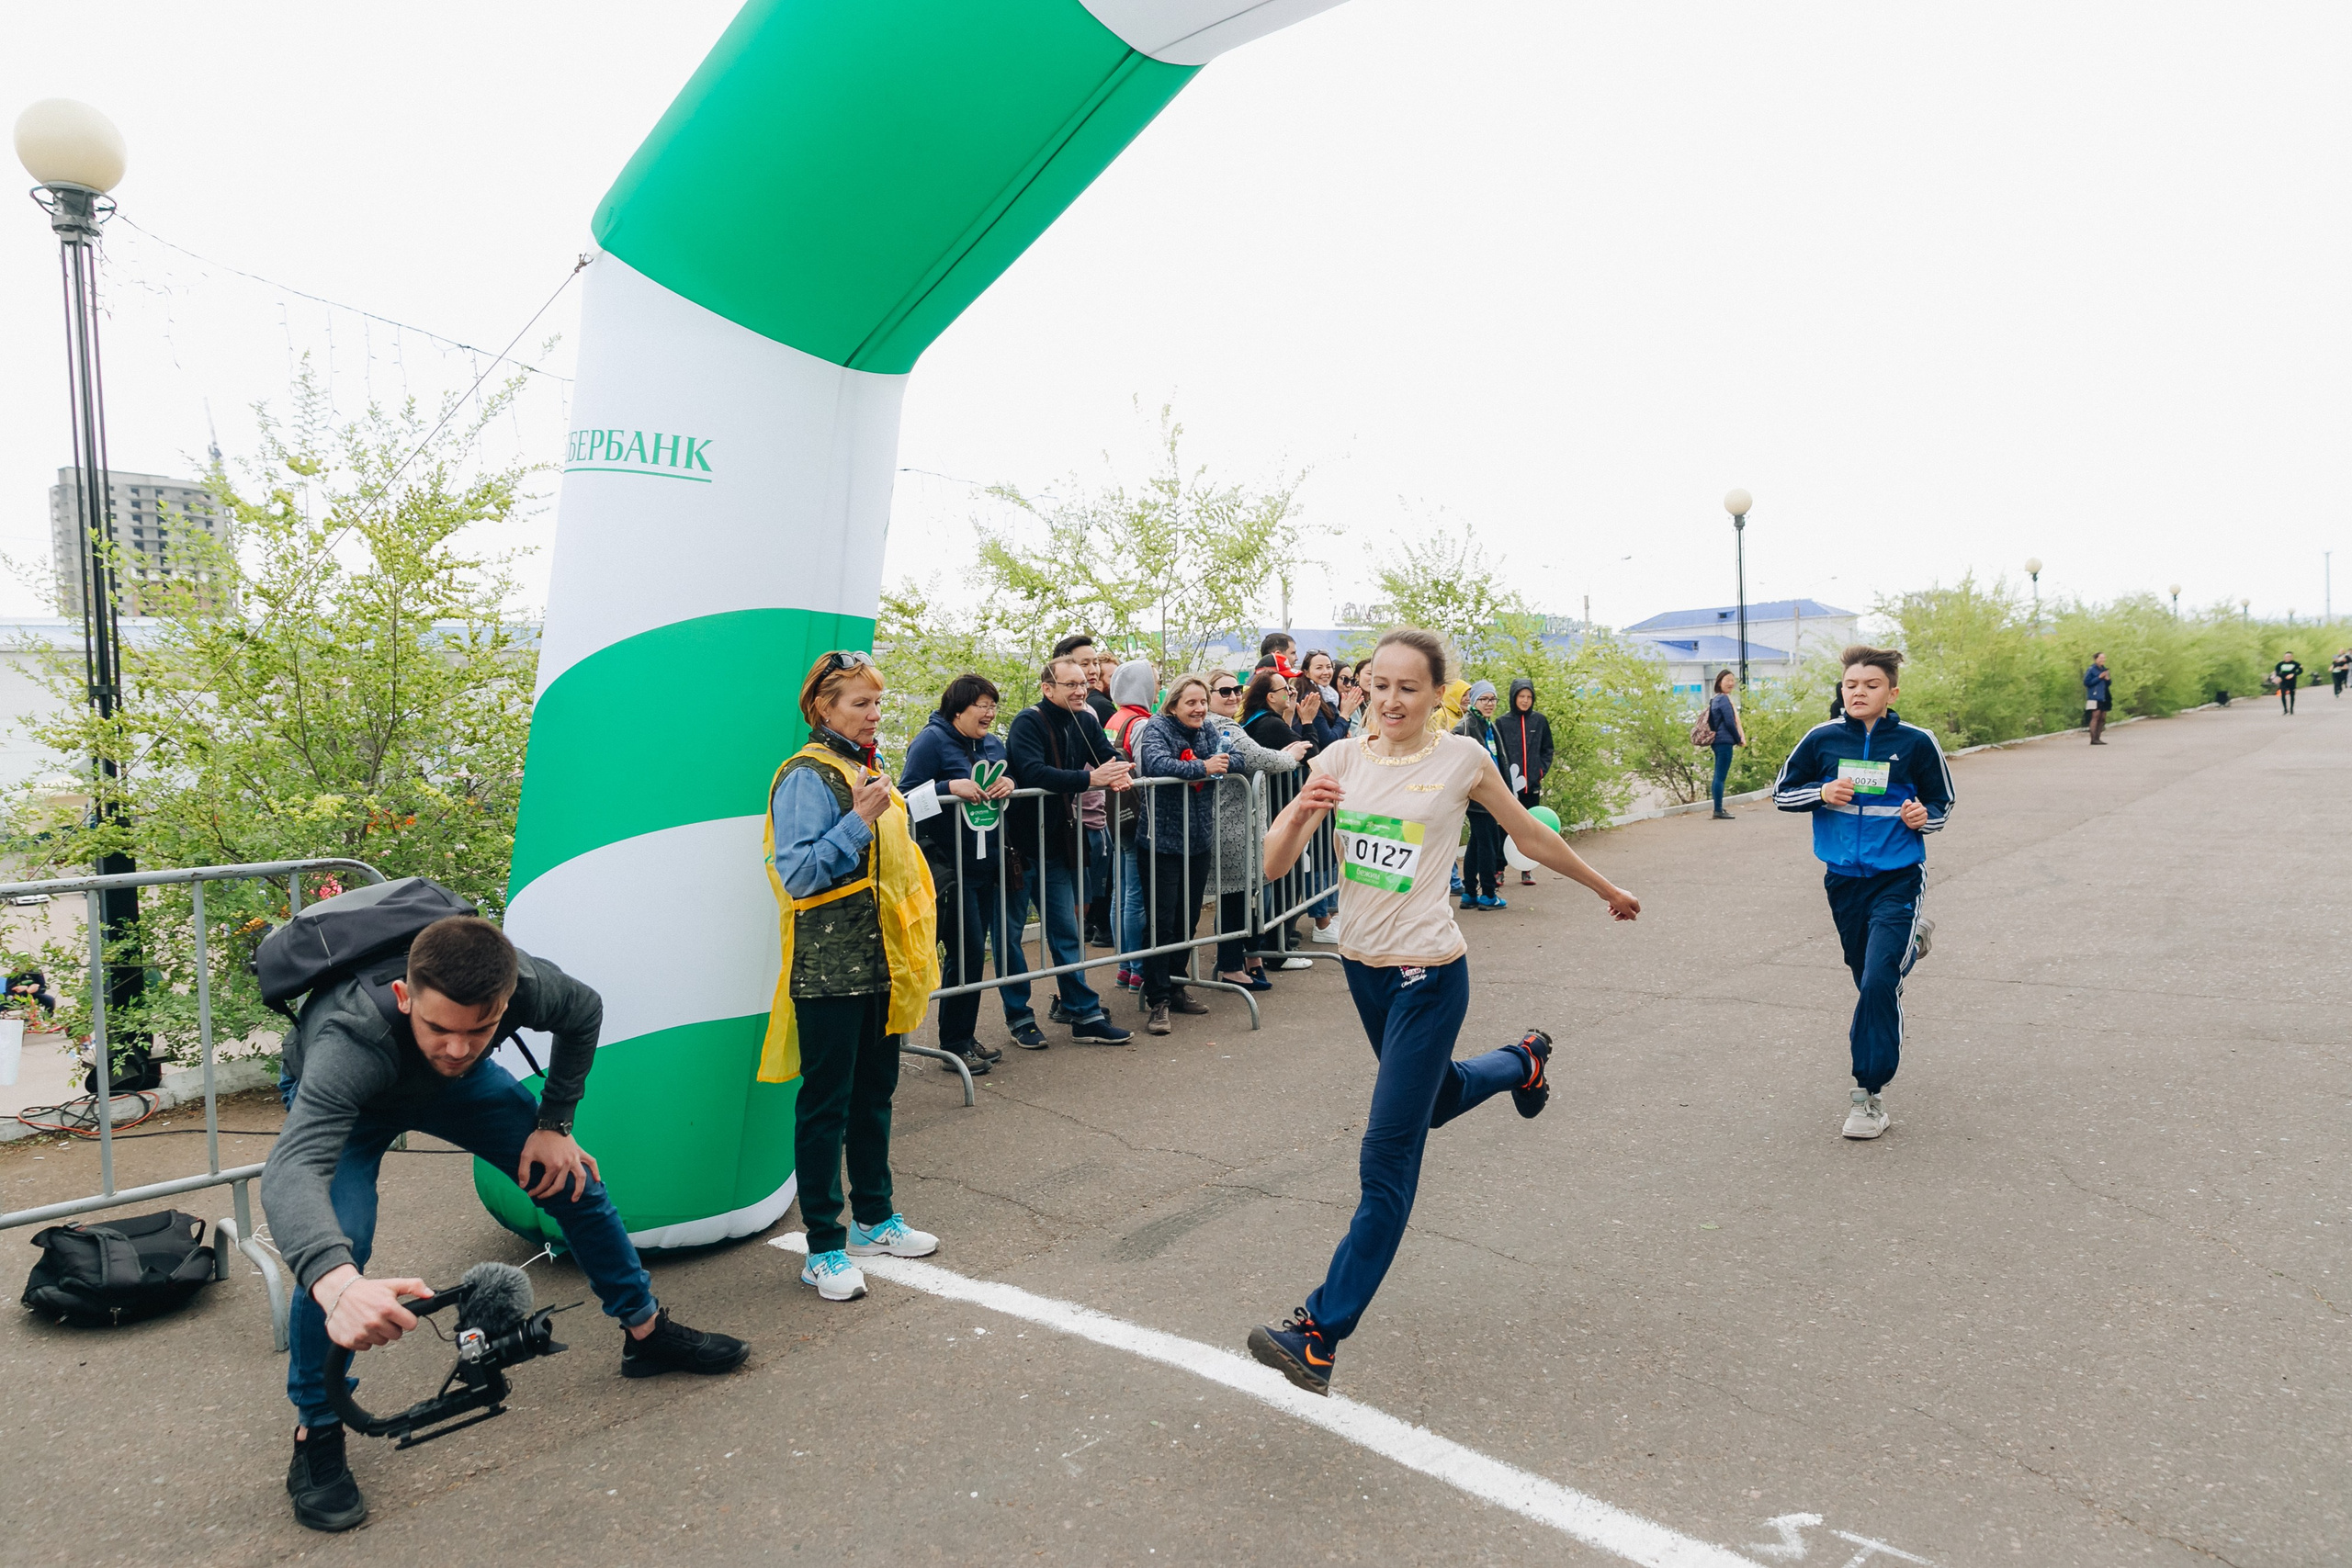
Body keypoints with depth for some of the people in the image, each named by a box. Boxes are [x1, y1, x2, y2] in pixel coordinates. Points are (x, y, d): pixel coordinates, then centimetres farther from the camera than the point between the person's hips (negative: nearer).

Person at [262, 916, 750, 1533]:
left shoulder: (524, 984, -37)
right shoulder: (351, 1038, -48)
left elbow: (584, 1013, -12)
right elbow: (291, 1171, -61)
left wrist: (555, 1125, -12)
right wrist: (338, 1284, -78)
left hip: (454, 1087, 3)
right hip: (337, 1095, -3)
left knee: (573, 1179, -2)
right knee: (334, 1242, -26)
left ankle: (647, 1331, 19)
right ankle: (316, 1437, -5)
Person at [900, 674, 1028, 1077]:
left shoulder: (993, 745, 13)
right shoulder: (932, 740, -8)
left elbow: (1004, 793, 20)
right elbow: (907, 797, -12)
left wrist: (1009, 784, -2)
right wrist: (952, 788, -23)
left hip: (989, 863, 7)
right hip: (949, 865, -7)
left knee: (984, 945, 10)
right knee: (967, 950, -7)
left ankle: (964, 1038, 22)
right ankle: (955, 1045, 7)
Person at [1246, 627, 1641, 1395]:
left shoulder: (1461, 758, -10)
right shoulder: (1343, 759, -3)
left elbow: (1532, 837, 6)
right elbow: (1274, 865, -8)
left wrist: (1608, 889, 16)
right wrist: (1299, 814, -29)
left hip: (1427, 977, -5)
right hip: (1361, 965, 5)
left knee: (1387, 1161, -5)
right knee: (1433, 1098, 28)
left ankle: (1320, 1336, -1)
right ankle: (1523, 1060, 57)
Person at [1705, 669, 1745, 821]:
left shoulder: (1715, 698, 16)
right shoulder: (1724, 699, -12)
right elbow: (1730, 722, -16)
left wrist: (1739, 737, 14)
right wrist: (1739, 739, -2)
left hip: (1718, 741, 10)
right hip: (1725, 741, -10)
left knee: (1719, 776, 12)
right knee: (1721, 777, -10)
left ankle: (1718, 809, 17)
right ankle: (1718, 811, -10)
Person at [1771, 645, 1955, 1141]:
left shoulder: (1916, 743, -5)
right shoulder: (1823, 739, -2)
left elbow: (1941, 806, 7)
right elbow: (1781, 792, 7)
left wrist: (1923, 817, -15)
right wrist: (1822, 793, -12)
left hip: (1897, 880, -3)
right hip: (1843, 879, 3)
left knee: (1878, 982, -15)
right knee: (1866, 977, 17)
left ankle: (1868, 1092, -5)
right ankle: (1911, 939, 52)